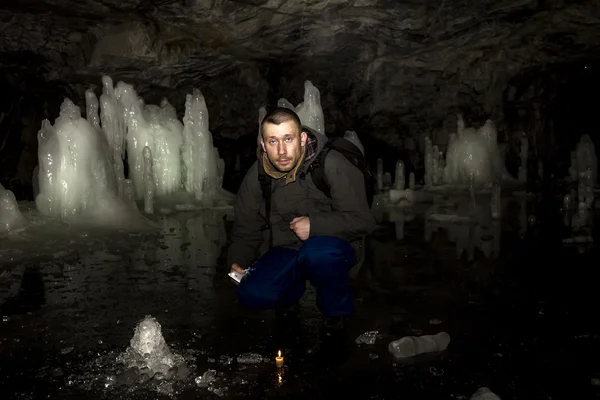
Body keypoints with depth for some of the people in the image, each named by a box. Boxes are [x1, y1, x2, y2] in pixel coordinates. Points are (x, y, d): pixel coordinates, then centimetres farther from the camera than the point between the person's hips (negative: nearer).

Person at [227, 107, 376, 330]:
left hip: (334, 248, -3)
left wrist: (315, 225, -25)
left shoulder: (332, 166, -17)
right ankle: (296, 289, 15)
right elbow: (245, 231, 8)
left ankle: (336, 313, -7)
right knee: (251, 294, -20)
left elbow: (361, 221, -16)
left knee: (318, 251, -38)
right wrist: (237, 262, -9)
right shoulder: (256, 177, -2)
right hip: (284, 251, 4)